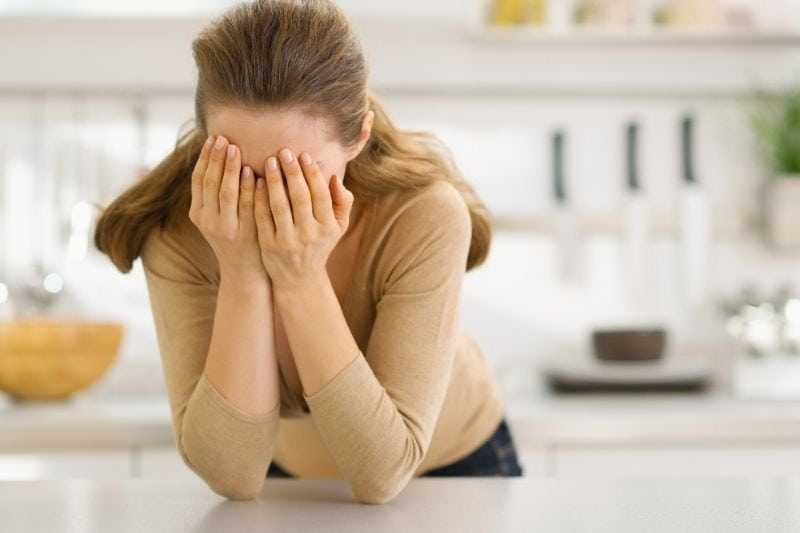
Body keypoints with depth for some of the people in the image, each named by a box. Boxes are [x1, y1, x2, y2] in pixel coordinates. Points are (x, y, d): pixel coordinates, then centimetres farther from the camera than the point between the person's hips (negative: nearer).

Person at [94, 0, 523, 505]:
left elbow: (381, 475, -30)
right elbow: (233, 477, -26)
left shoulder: (425, 217, -29)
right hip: (292, 473, 1)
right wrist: (241, 275, -35)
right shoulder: (178, 230, -23)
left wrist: (300, 278, -37)